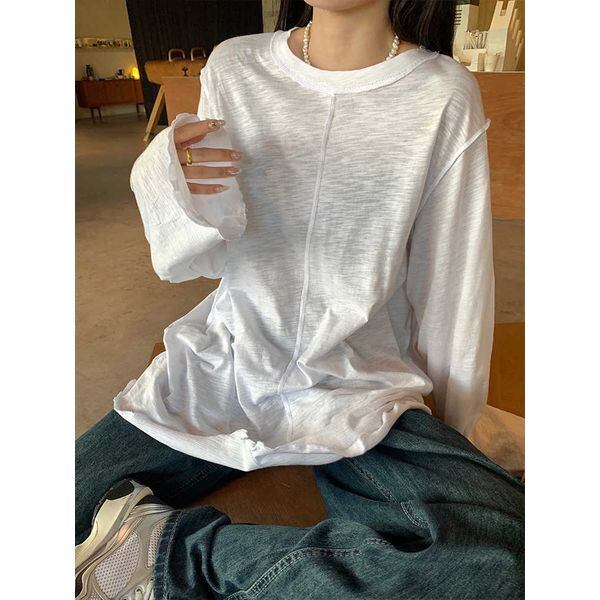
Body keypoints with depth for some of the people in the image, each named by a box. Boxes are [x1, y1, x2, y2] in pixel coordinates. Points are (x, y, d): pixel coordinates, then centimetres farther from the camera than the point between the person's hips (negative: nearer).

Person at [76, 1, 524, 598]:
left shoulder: (444, 95, -5)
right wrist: (167, 190, -19)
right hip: (221, 367, 1)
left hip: (359, 397, 0)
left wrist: (450, 447, 9)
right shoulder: (233, 66, 1)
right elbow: (187, 262, 4)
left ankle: (170, 548, -11)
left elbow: (453, 293, 0)